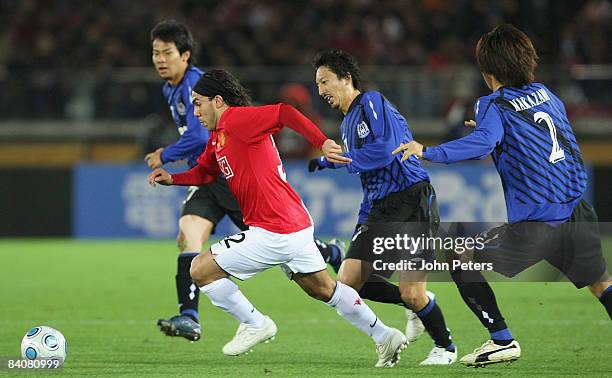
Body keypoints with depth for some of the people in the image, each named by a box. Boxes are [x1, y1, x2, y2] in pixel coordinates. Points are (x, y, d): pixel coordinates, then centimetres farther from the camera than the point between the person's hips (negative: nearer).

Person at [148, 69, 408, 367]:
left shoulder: (235, 120, -15)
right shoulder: (218, 136, 15)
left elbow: (284, 113, -27)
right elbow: (205, 171, 28)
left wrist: (322, 143, -35)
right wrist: (172, 179, 11)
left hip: (274, 234, -10)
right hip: (296, 227, 10)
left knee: (200, 270, -4)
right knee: (325, 290, 21)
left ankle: (254, 324, 7)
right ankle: (385, 337, 25)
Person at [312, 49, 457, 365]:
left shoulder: (372, 102, -7)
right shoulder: (347, 125, 20)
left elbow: (386, 150, -21)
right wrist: (360, 227, 19)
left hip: (412, 200, -9)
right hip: (380, 208, 9)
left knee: (412, 294, -12)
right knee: (347, 283, -4)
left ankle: (445, 346, 13)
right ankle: (419, 304, 13)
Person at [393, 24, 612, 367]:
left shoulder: (494, 106, -4)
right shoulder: (545, 94, 14)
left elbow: (483, 142, -25)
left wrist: (428, 152, -30)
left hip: (536, 223, -6)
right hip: (578, 213, 6)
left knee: (464, 262, 7)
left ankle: (503, 341, 3)